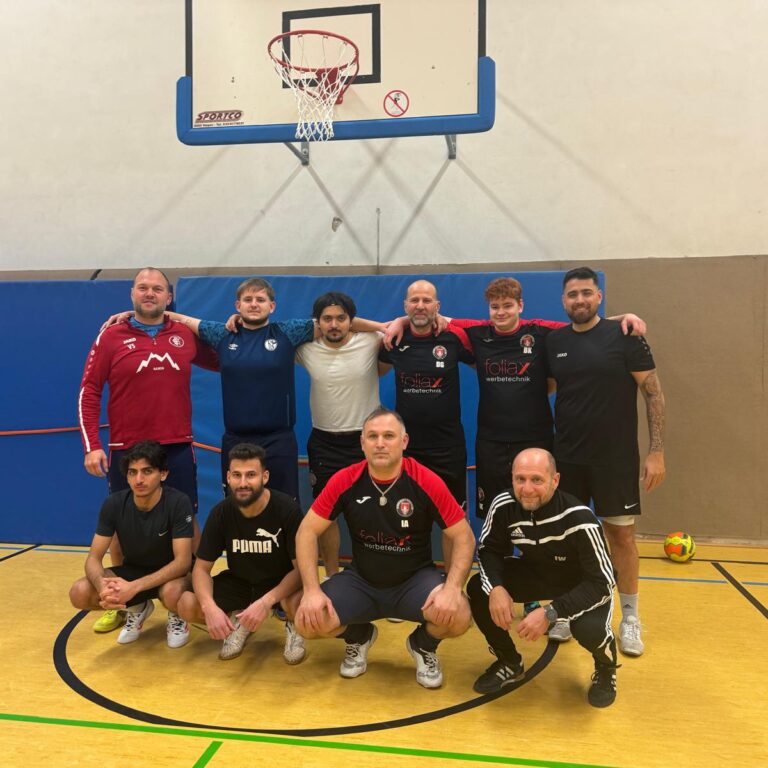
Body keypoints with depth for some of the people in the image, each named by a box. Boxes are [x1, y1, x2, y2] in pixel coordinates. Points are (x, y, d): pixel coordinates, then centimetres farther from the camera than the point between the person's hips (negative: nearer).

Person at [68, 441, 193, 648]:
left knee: (172, 593, -39)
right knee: (79, 593, -20)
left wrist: (134, 587, -41)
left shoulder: (178, 502, -26)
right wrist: (102, 585, -38)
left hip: (171, 573, -4)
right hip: (133, 570, 4)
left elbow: (183, 561, -29)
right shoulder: (114, 504, -16)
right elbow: (94, 558, -14)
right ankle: (137, 608, 10)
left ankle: (176, 617, 1)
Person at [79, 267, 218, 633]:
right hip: (126, 450, -1)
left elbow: (221, 361, 18)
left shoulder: (186, 335, 4)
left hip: (177, 448, 1)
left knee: (186, 522, 6)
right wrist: (91, 446, -9)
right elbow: (89, 392, -2)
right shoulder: (111, 337, -1)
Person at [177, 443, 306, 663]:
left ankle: (293, 626, 2)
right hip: (238, 581, 4)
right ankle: (239, 620, 10)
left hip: (281, 583, -3)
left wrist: (266, 601, -38)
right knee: (187, 605, -19)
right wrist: (210, 607, -30)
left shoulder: (287, 509, -24)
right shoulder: (220, 513, -13)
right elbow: (201, 568, -10)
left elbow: (301, 568, -22)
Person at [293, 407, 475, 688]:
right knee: (308, 621, -19)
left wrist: (452, 588, -27)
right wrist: (311, 590, -19)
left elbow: (464, 537, -12)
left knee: (458, 616, -28)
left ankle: (423, 645, 11)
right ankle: (359, 637, 18)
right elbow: (307, 532, -8)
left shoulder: (427, 482, -18)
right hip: (361, 580, 2)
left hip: (415, 579, -1)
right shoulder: (344, 481, -14)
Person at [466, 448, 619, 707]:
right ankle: (509, 663, 10)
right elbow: (488, 550, -9)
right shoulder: (504, 505, -24)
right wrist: (495, 588, -30)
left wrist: (551, 613, -39)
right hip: (535, 573, 4)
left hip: (584, 585, -4)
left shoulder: (580, 519, -35)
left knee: (589, 629, -34)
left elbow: (602, 583, -30)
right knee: (477, 589, -18)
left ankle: (606, 670, 8)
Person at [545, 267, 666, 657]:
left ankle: (629, 618, 25)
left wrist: (656, 451, -11)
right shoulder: (553, 341, 3)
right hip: (566, 457, 3)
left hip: (615, 457, -3)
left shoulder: (624, 336, -7)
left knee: (621, 535, 7)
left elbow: (654, 393, -6)